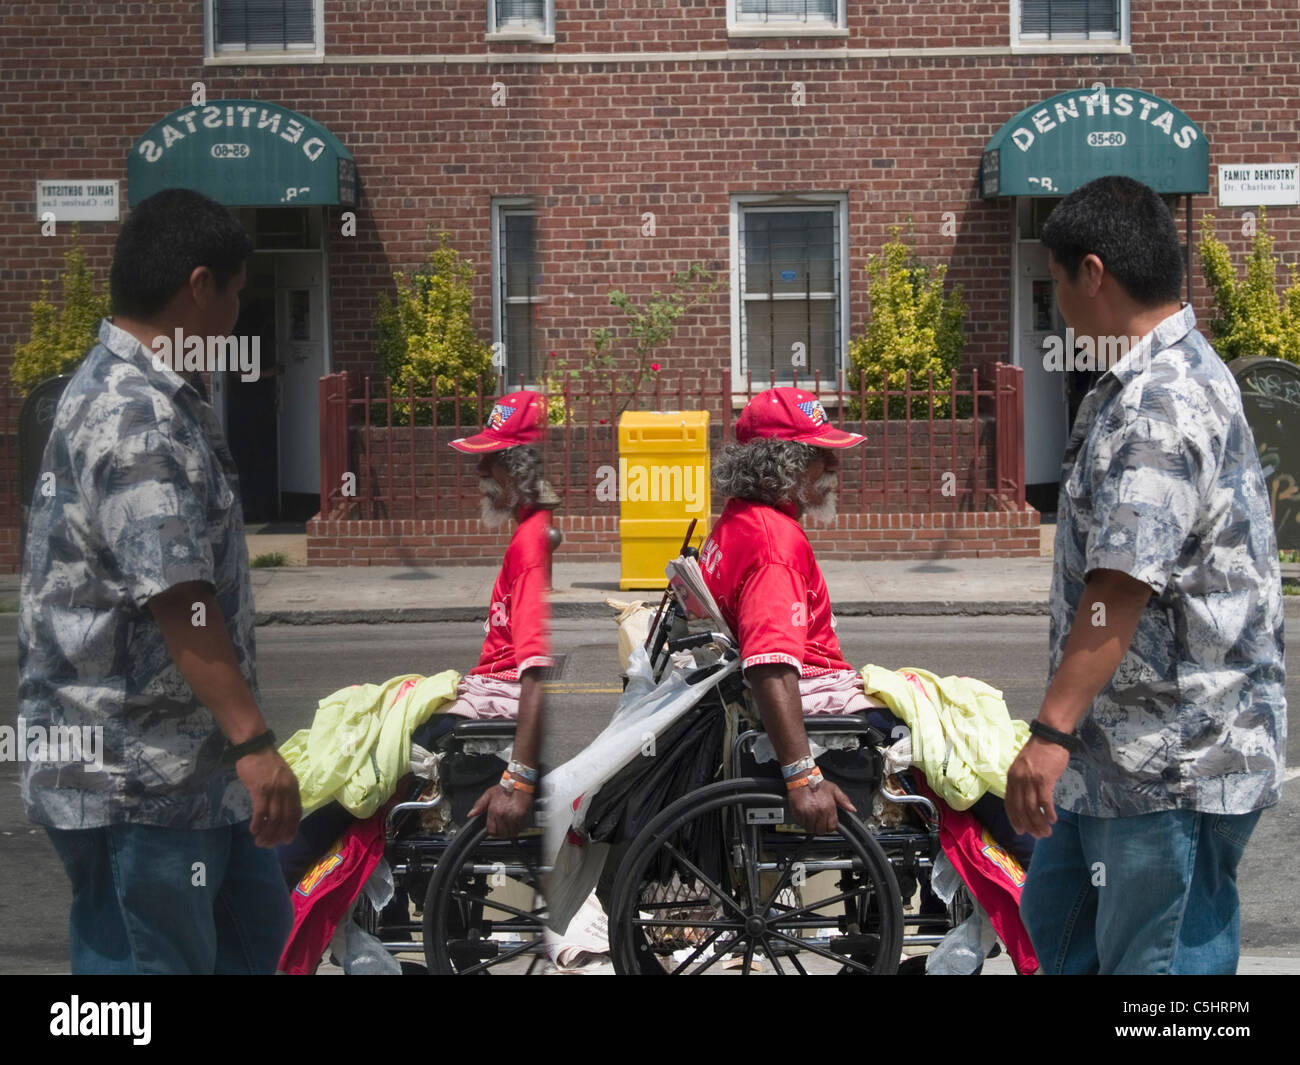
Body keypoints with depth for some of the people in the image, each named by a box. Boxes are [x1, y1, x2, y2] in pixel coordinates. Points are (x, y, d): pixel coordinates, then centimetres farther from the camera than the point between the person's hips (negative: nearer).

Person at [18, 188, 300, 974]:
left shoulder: (124, 389, 14)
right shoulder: (137, 421, -21)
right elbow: (178, 603, -28)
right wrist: (253, 743, -30)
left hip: (190, 760, 11)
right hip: (134, 775, -11)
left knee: (256, 940, 20)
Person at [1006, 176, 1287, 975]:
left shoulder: (1161, 406, -22)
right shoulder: (1169, 378, 13)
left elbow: (1121, 589, -29)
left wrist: (1052, 731, -29)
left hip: (1174, 762, -11)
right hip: (1121, 746, 11)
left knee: (1162, 959, 0)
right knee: (1057, 919, 22)